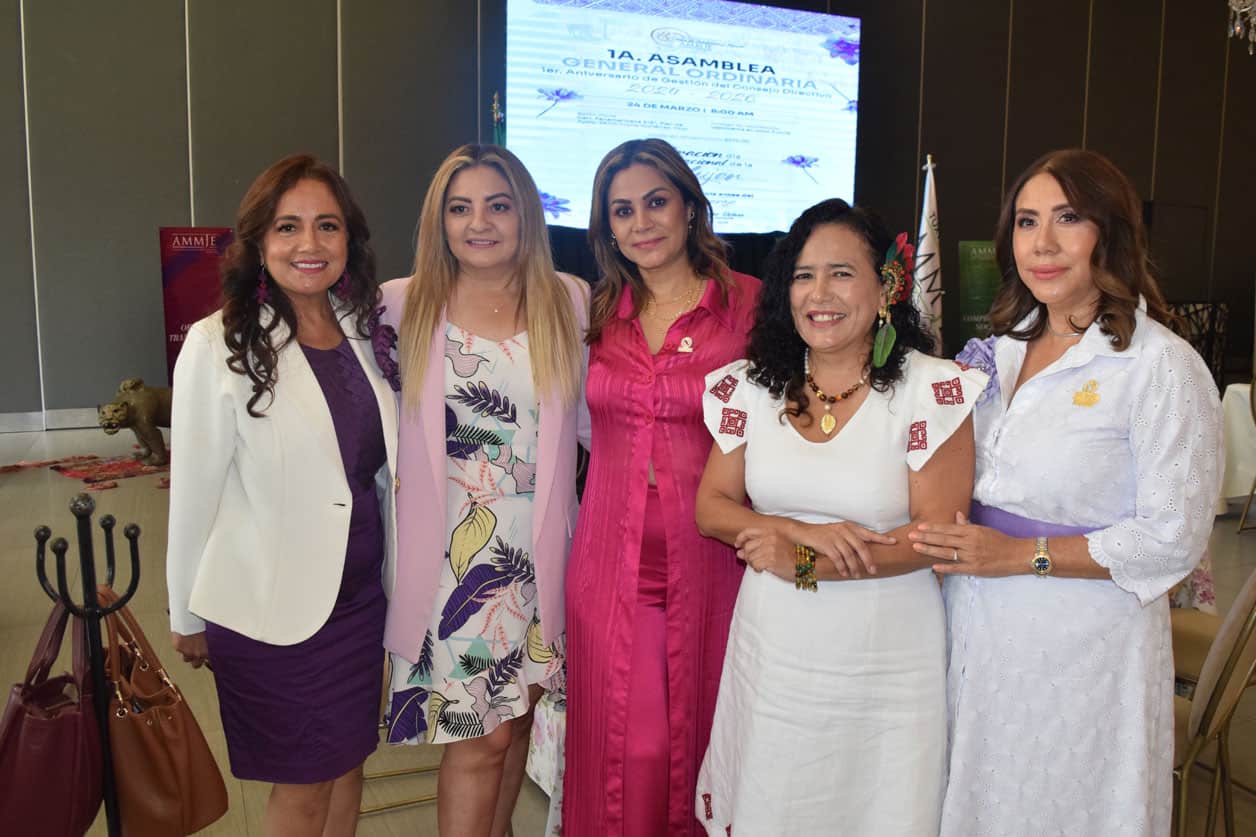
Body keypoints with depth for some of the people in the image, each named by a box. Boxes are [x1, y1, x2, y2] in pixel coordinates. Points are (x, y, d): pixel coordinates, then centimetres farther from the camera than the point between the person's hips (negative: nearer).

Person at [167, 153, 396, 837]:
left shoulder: (362, 329, 1)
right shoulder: (220, 345, -17)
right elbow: (194, 494, -10)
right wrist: (188, 617, -2)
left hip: (362, 594, 5)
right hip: (272, 608, -5)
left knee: (349, 761, 20)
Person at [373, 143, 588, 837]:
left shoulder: (569, 301, 2)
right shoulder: (402, 306, -3)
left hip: (540, 550, 3)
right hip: (450, 555, -2)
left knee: (515, 721, 16)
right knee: (481, 735, 1)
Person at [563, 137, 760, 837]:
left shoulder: (750, 303, -5)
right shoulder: (602, 313, 7)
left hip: (707, 561, -3)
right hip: (611, 562, 3)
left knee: (697, 735, 12)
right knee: (618, 742, 12)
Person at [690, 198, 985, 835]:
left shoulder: (932, 390, -11)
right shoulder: (752, 386, 0)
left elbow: (938, 534, -13)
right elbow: (711, 508, 1)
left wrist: (803, 564, -16)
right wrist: (805, 530, -17)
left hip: (885, 662, -3)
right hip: (771, 656, 3)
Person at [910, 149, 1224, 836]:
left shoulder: (1161, 365, -13)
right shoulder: (1003, 348, 6)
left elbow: (1173, 539, -15)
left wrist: (1023, 555, -19)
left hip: (1082, 643, -5)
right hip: (978, 628, 6)